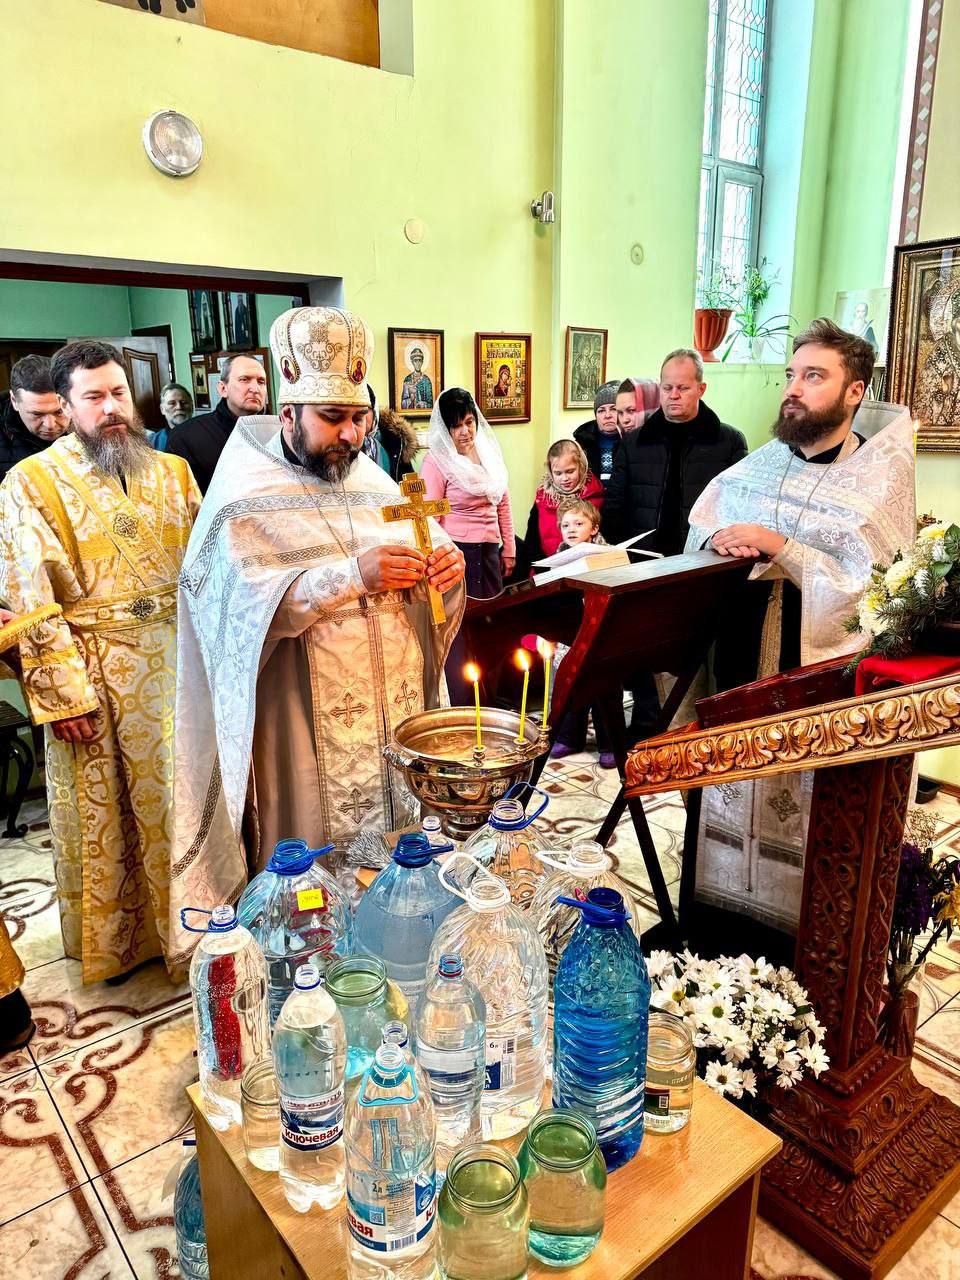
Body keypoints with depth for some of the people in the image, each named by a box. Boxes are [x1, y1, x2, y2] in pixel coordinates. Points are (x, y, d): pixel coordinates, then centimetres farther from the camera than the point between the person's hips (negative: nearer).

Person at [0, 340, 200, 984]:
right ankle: (111, 942, 29)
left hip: (175, 663, 3)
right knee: (100, 813, 9)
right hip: (91, 675, -3)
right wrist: (64, 692, -13)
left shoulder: (173, 472, 8)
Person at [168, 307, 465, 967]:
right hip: (304, 721, -5)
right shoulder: (245, 499, -7)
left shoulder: (374, 482, 10)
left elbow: (427, 565, 12)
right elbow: (252, 601, -20)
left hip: (395, 708, 5)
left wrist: (447, 568, -12)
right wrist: (353, 574, -30)